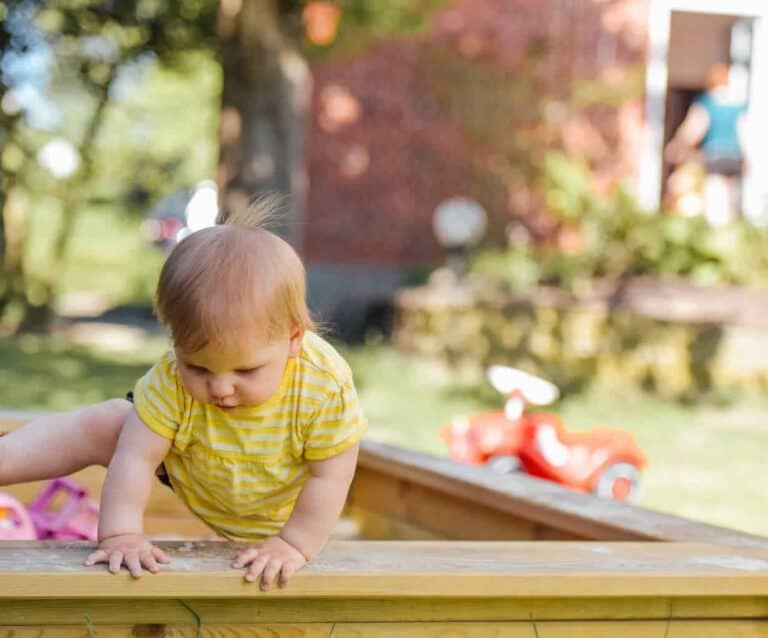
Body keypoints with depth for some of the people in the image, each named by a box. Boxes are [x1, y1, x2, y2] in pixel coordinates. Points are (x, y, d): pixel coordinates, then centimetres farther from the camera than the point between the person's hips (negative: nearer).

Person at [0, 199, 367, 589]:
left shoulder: (326, 387, -42)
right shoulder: (172, 379, -38)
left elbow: (331, 476, -31)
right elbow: (137, 455, -35)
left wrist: (295, 544, -30)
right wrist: (120, 534, -40)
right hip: (186, 472, -1)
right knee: (96, 429, -6)